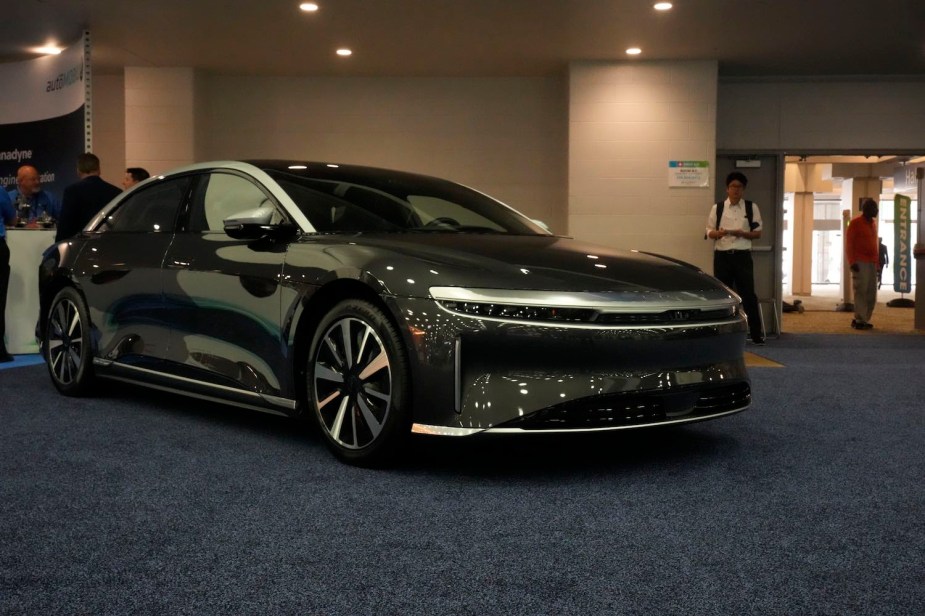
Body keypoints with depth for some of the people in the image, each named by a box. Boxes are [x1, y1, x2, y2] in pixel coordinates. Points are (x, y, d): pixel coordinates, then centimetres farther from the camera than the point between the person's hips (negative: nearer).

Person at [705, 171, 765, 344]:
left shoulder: (752, 208, 6)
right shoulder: (717, 208, 6)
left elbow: (757, 232, 6)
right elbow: (709, 232, 7)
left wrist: (743, 234, -13)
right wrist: (719, 233, -15)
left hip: (742, 256, 0)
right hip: (722, 256, 1)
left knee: (748, 294, -1)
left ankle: (756, 334, 6)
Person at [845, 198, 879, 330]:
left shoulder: (873, 223, 16)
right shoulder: (855, 222, -5)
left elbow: (874, 243, 19)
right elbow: (848, 244, -8)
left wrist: (877, 261, 12)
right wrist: (852, 262, -15)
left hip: (872, 263, 7)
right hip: (860, 263, -7)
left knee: (871, 293, 6)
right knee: (861, 291, -7)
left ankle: (860, 319, 13)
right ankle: (860, 320, -4)